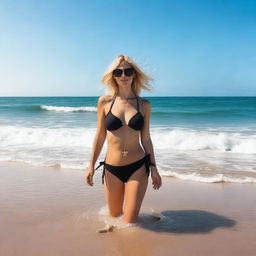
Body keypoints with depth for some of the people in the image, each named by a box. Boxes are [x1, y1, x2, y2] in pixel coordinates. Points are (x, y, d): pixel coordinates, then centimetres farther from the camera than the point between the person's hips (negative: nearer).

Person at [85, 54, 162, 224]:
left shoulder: (144, 105, -1)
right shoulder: (104, 102, -2)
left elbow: (145, 138, 4)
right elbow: (100, 136, 4)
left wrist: (154, 168, 4)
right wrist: (91, 165, 4)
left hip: (138, 167, -1)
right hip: (112, 169, 1)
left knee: (130, 222, 2)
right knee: (115, 216, 16)